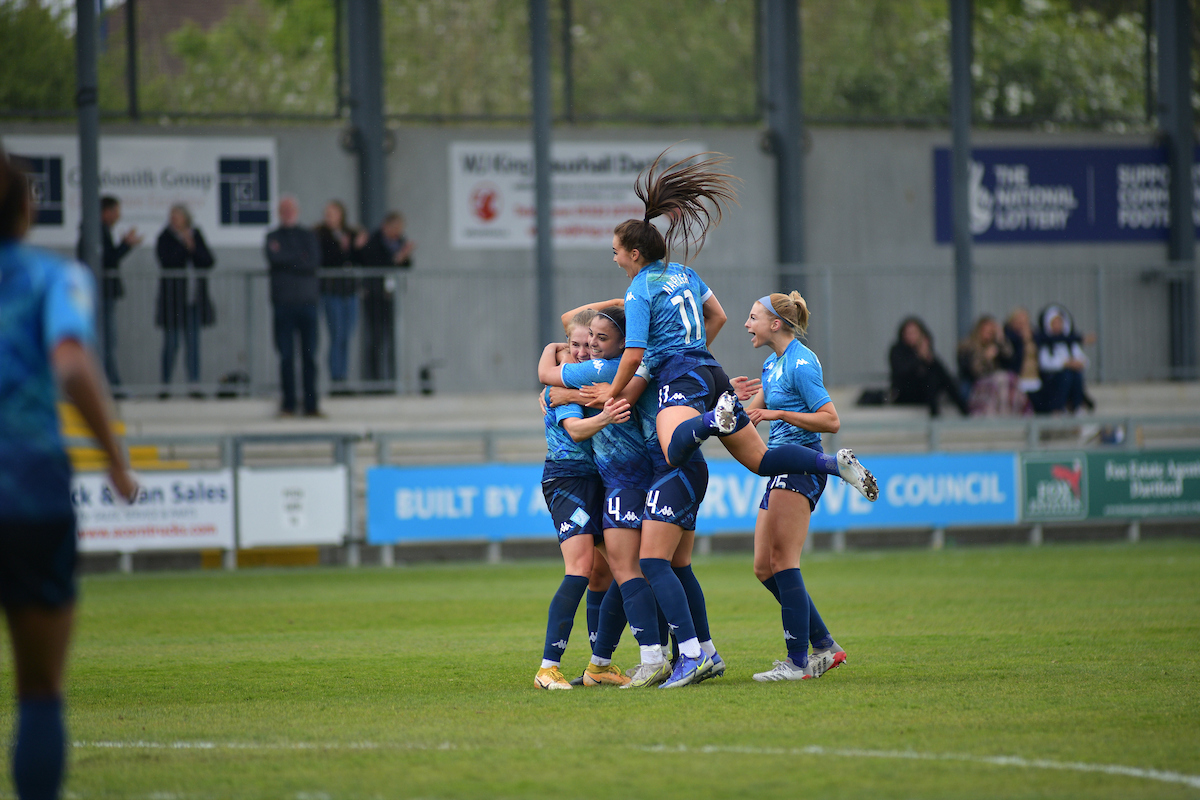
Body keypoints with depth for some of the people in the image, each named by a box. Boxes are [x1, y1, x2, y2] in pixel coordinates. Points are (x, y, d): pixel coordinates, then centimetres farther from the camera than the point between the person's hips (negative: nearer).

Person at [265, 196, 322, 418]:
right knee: (286, 356, -2)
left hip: (307, 301, 1)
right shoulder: (273, 237, 9)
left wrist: (286, 258, -6)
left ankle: (311, 405, 3)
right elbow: (274, 258, -10)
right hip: (283, 303, -1)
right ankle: (288, 404, 4)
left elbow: (313, 262, -3)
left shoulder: (309, 237, 12)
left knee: (309, 356, 0)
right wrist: (299, 258, -5)